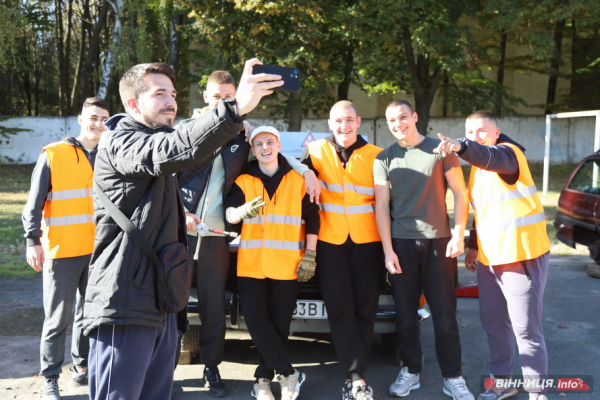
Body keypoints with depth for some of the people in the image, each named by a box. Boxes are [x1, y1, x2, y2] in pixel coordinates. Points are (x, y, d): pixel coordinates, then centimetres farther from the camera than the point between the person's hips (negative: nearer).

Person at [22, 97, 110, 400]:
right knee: (58, 318, 0)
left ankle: (82, 366, 27)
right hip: (62, 250, -4)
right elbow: (34, 203, -5)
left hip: (98, 249, 4)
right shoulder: (53, 154, -4)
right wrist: (33, 241, -12)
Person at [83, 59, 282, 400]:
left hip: (161, 304, 9)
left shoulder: (154, 142, 22)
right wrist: (235, 108, -44)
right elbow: (170, 151, -32)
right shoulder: (120, 143, -10)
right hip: (125, 306, -9)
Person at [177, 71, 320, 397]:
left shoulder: (243, 132, 7)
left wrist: (306, 171, 4)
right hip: (181, 227, -1)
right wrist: (181, 213, -7)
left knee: (213, 303, 7)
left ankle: (212, 368, 20)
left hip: (216, 232, 1)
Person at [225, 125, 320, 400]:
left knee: (278, 325, 3)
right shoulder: (243, 181, 6)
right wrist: (243, 210, -31)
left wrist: (310, 254, 0)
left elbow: (312, 218, 7)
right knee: (256, 322, -9)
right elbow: (229, 214, -9)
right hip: (251, 265, 1)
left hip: (287, 266, 0)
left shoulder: (298, 180, 6)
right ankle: (288, 373, 5)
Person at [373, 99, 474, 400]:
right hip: (402, 243, 2)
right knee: (405, 313, 6)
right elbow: (382, 206, 4)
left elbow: (460, 193, 3)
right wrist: (388, 250, -3)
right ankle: (410, 371, 19)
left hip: (439, 241, -1)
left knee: (444, 314, 2)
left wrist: (459, 235, -6)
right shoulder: (384, 159, 7)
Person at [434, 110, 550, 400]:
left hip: (521, 254, -8)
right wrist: (473, 246, 19)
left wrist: (460, 147, -55)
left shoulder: (508, 153, -12)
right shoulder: (478, 169, 14)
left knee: (525, 327, -3)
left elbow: (490, 157, -37)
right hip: (489, 256, 8)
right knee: (493, 322, 14)